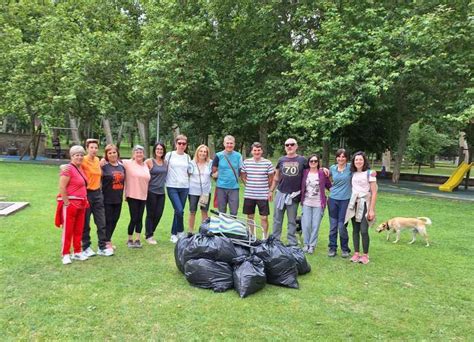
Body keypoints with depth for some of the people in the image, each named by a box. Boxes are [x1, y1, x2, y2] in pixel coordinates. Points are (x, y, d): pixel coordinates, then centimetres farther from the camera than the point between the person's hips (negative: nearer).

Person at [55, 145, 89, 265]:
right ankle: (65, 255, 11)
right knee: (68, 230, 1)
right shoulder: (68, 168, -13)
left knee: (79, 230, 14)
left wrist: (84, 201, 14)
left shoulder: (80, 168, 12)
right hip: (70, 203, -8)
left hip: (81, 204, 8)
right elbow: (62, 187, -19)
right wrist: (67, 203, -18)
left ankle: (77, 252, 25)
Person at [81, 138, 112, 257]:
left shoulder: (98, 160, 7)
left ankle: (102, 247, 15)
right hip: (86, 193, -6)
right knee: (86, 223, 6)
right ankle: (86, 247, 19)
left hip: (97, 193, 6)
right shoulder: (83, 161, -12)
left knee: (101, 222, 7)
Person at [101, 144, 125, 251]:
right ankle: (107, 243, 14)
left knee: (114, 220, 13)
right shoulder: (104, 167, -8)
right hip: (107, 199, -6)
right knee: (107, 221, 2)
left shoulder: (122, 167, 9)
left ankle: (108, 240, 28)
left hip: (118, 199, 6)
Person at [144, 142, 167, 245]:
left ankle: (149, 232, 27)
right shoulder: (149, 161, -7)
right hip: (151, 191, -5)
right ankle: (149, 236, 18)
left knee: (159, 214, 7)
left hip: (161, 192, 5)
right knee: (151, 214, 4)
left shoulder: (165, 162, 8)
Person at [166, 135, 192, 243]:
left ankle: (174, 234, 20)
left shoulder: (187, 157, 10)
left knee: (178, 211, 7)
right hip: (172, 187, -3)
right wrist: (166, 179, 1)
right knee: (179, 210, -14)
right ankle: (180, 232, 6)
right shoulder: (169, 155, 1)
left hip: (184, 187, 3)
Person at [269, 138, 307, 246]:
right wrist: (271, 191, 11)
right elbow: (276, 178, 12)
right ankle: (275, 240, 18)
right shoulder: (281, 160, 7)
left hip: (294, 195, -2)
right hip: (280, 193, 2)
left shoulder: (302, 160, 0)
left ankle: (292, 243, 15)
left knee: (292, 221, 8)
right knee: (277, 219, 8)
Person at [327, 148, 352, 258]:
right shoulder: (332, 168, 6)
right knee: (333, 225, 7)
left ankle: (345, 249, 15)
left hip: (345, 200, -3)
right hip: (333, 199, 3)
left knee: (342, 226, -3)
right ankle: (332, 248, 18)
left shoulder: (350, 168, -3)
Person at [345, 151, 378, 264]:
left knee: (364, 231, -7)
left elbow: (374, 193, -8)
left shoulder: (370, 173, -7)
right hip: (353, 204, 5)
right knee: (355, 230, 6)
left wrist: (371, 210, -12)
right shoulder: (353, 173, 8)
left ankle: (365, 255, 6)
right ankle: (356, 253, 15)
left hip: (364, 204, -4)